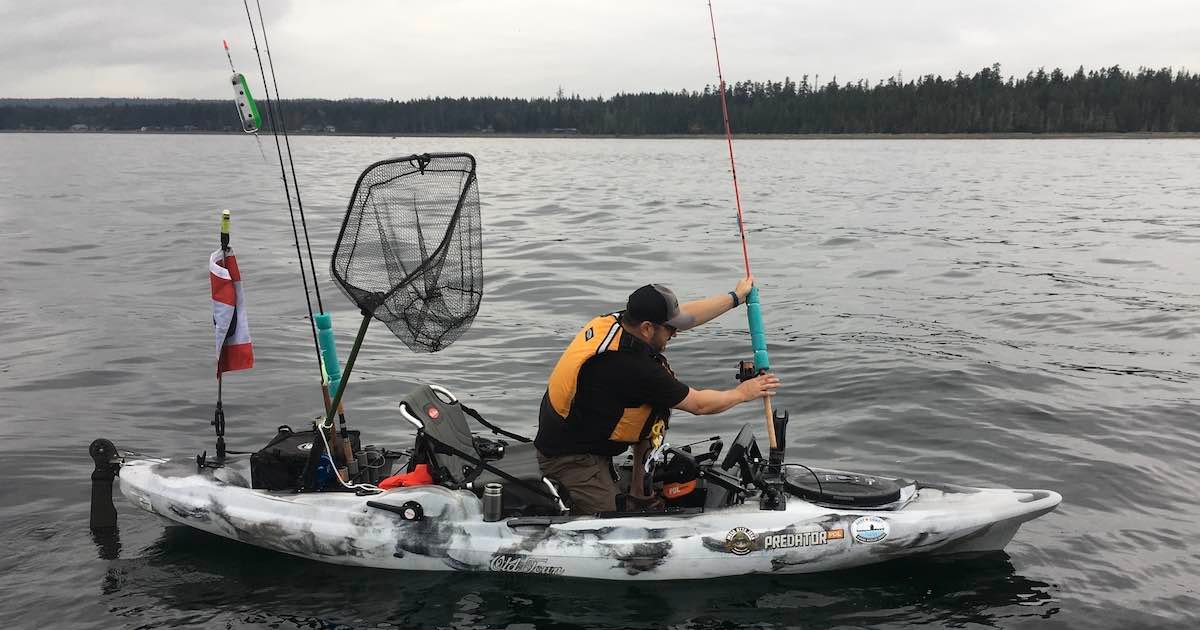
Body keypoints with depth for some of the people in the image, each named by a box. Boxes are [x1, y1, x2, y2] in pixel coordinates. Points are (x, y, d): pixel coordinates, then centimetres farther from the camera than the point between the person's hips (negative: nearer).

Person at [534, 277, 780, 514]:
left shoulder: (616, 320, -7)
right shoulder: (633, 368, -28)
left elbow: (687, 313, 8)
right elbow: (698, 404, -13)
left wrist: (737, 296, 16)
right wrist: (742, 393, 3)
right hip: (570, 458, -9)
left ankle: (641, 494, 16)